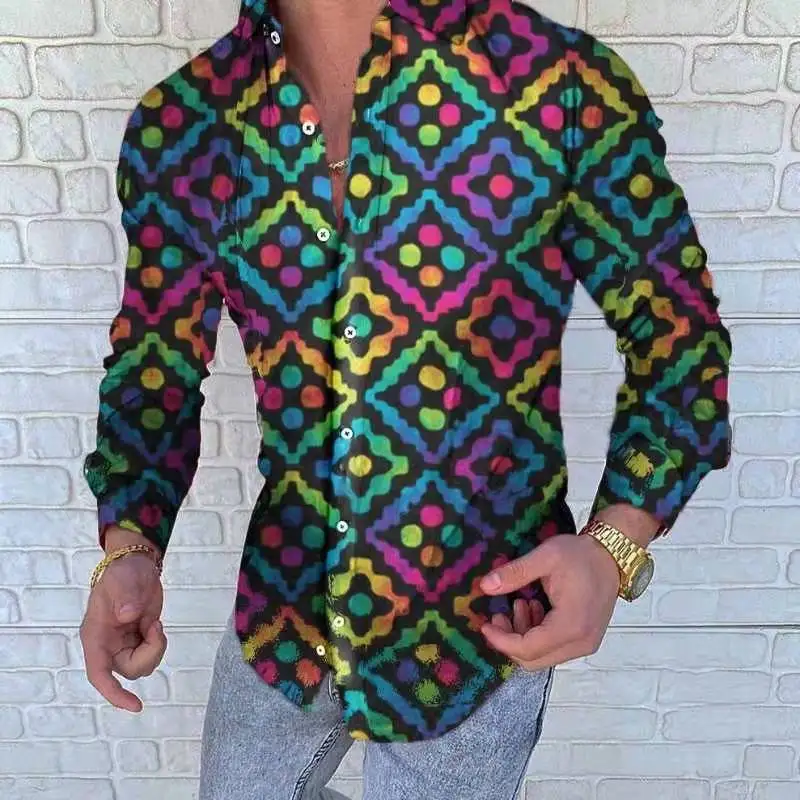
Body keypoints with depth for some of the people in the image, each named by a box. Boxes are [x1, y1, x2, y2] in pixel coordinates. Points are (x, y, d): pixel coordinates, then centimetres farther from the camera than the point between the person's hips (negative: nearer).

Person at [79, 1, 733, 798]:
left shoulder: (562, 81, -17)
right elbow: (156, 363, 1)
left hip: (474, 620, -3)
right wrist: (130, 546, -14)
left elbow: (675, 328, -8)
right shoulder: (179, 121, -7)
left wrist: (618, 542, -21)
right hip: (281, 604, 4)